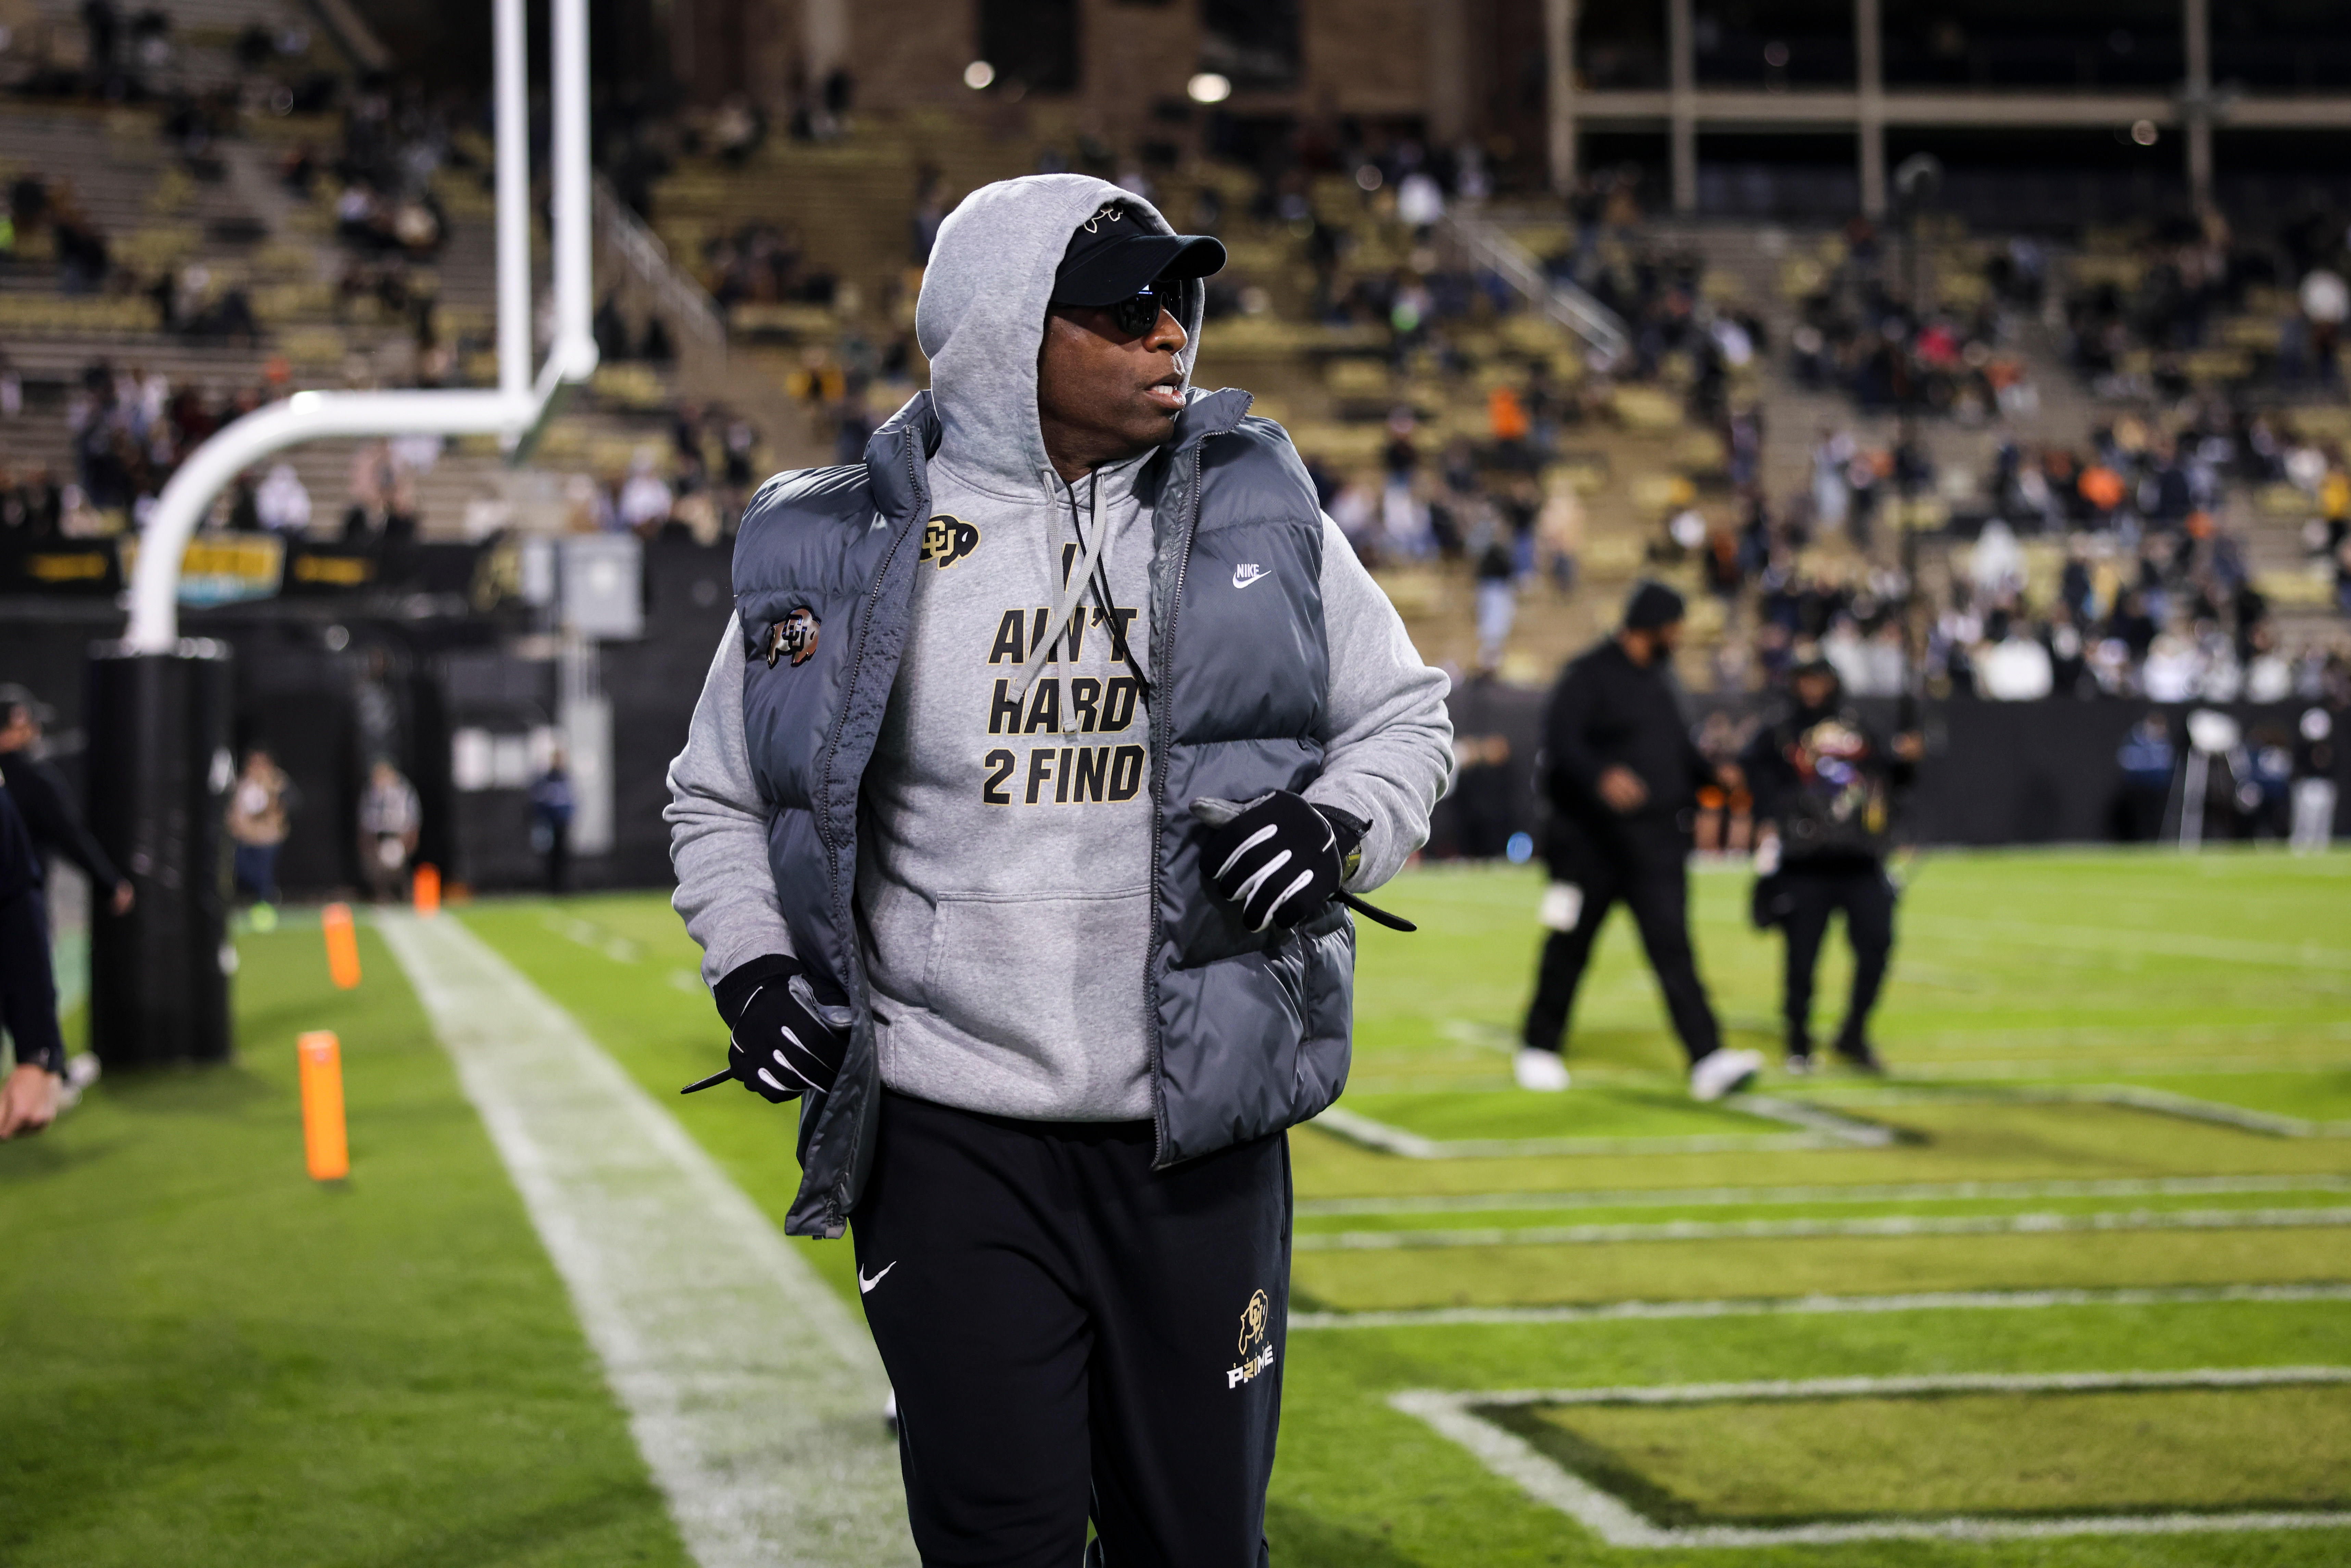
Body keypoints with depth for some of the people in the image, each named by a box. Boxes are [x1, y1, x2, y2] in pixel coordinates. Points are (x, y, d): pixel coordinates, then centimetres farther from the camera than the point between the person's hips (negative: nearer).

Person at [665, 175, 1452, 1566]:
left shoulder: (1257, 512, 3)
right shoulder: (843, 556, 0)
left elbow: (1404, 716, 14)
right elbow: (723, 798, 13)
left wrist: (1341, 826, -7)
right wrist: (753, 968, -4)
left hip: (1200, 1133, 1)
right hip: (950, 1138, -1)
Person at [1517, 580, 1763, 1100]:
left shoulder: (1657, 677, 16)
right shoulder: (1589, 675, -9)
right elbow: (1560, 741, -22)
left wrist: (1711, 774, 10)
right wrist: (1603, 776, -39)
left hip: (1656, 842, 5)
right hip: (1592, 842, -5)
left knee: (1672, 947, -6)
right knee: (1569, 949, 6)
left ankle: (1708, 1061, -17)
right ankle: (1539, 1048, 25)